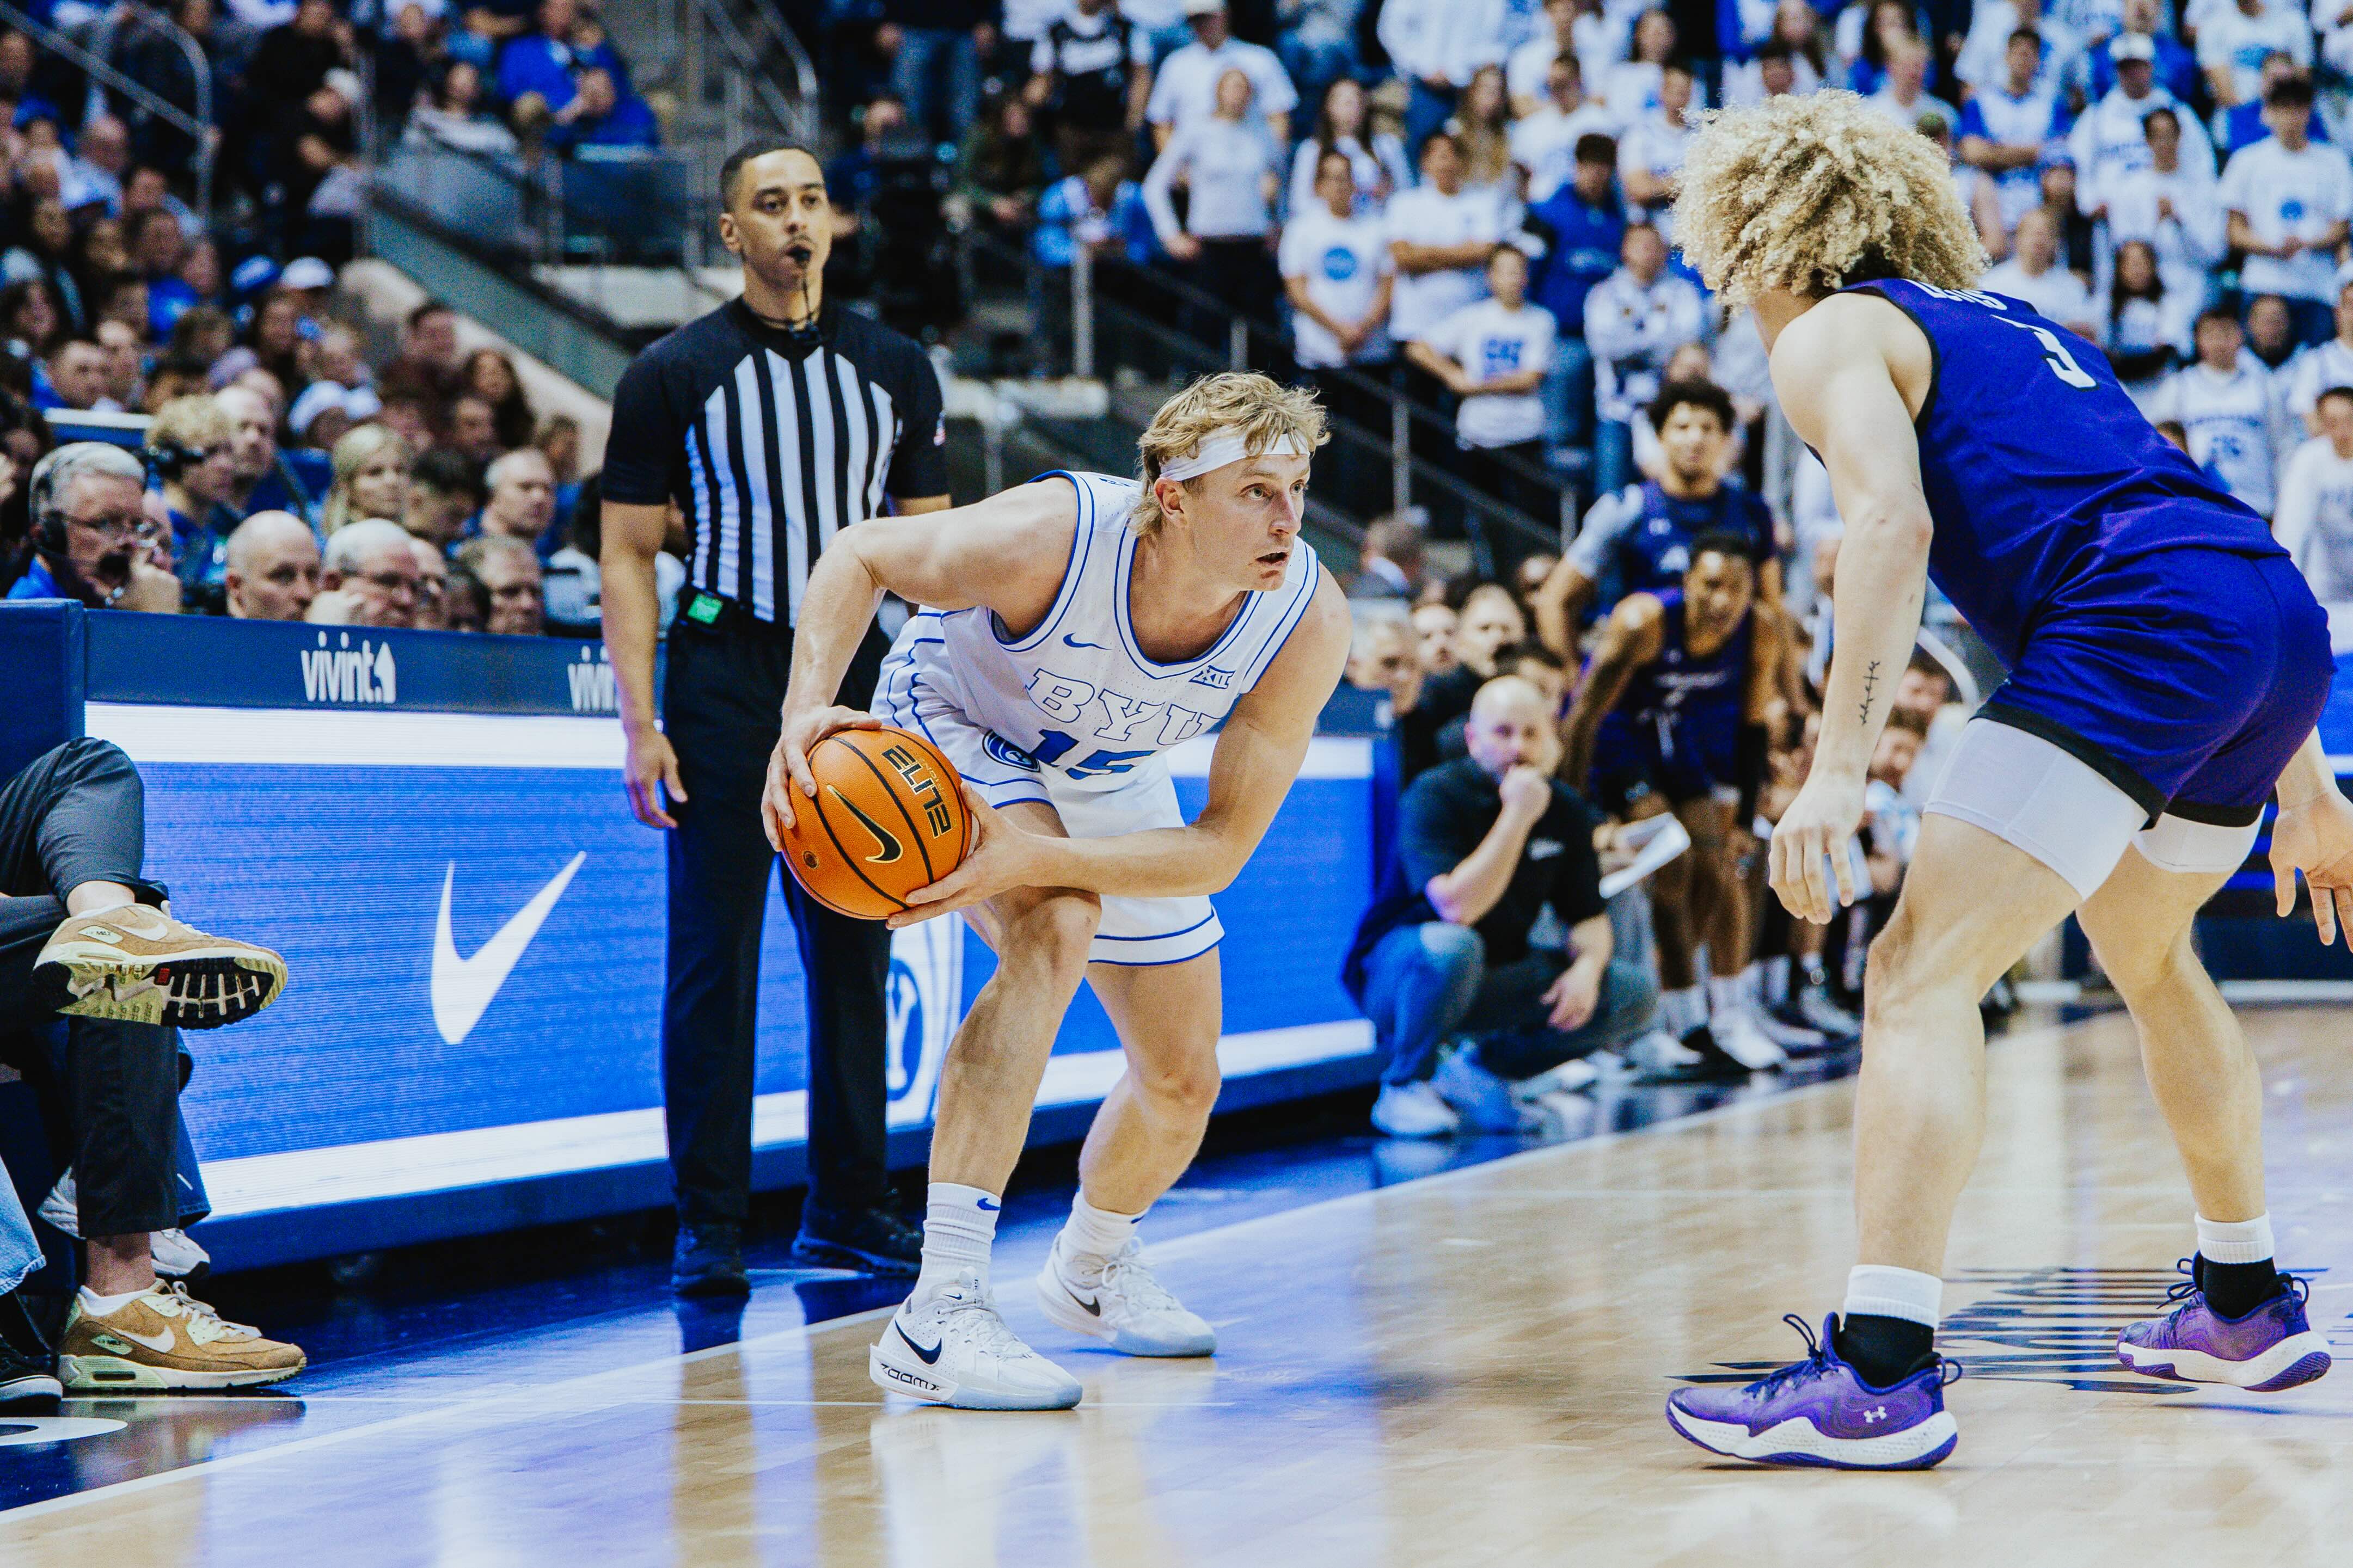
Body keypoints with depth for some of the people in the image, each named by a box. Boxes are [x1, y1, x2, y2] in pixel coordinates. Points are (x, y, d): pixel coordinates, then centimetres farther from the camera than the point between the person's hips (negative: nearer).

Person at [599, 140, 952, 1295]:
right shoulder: (675, 374, 0)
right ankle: (709, 1222, 3)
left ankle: (847, 1208, 17)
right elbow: (626, 555, -1)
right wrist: (641, 726, -9)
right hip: (725, 677, -3)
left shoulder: (896, 369, 9)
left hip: (859, 676, 3)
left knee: (854, 951, 8)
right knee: (714, 959, -3)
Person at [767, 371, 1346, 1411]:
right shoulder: (1053, 537, -40)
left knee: (1183, 1083, 11)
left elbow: (1221, 848, -31)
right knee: (1057, 930, -35)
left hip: (1109, 780, 5)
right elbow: (863, 553, -22)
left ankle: (1090, 1268, 46)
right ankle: (938, 1314, -38)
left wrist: (1029, 857, -44)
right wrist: (807, 711, -38)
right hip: (957, 728, -5)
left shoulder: (1310, 622, -32)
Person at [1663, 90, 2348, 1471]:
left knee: (1924, 973, -11)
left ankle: (1883, 1371, -23)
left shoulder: (1833, 334, 10)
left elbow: (1892, 522, -11)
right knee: (2146, 949, 31)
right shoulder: (2009, 324, 33)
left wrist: (1839, 773, -18)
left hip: (2143, 633, -8)